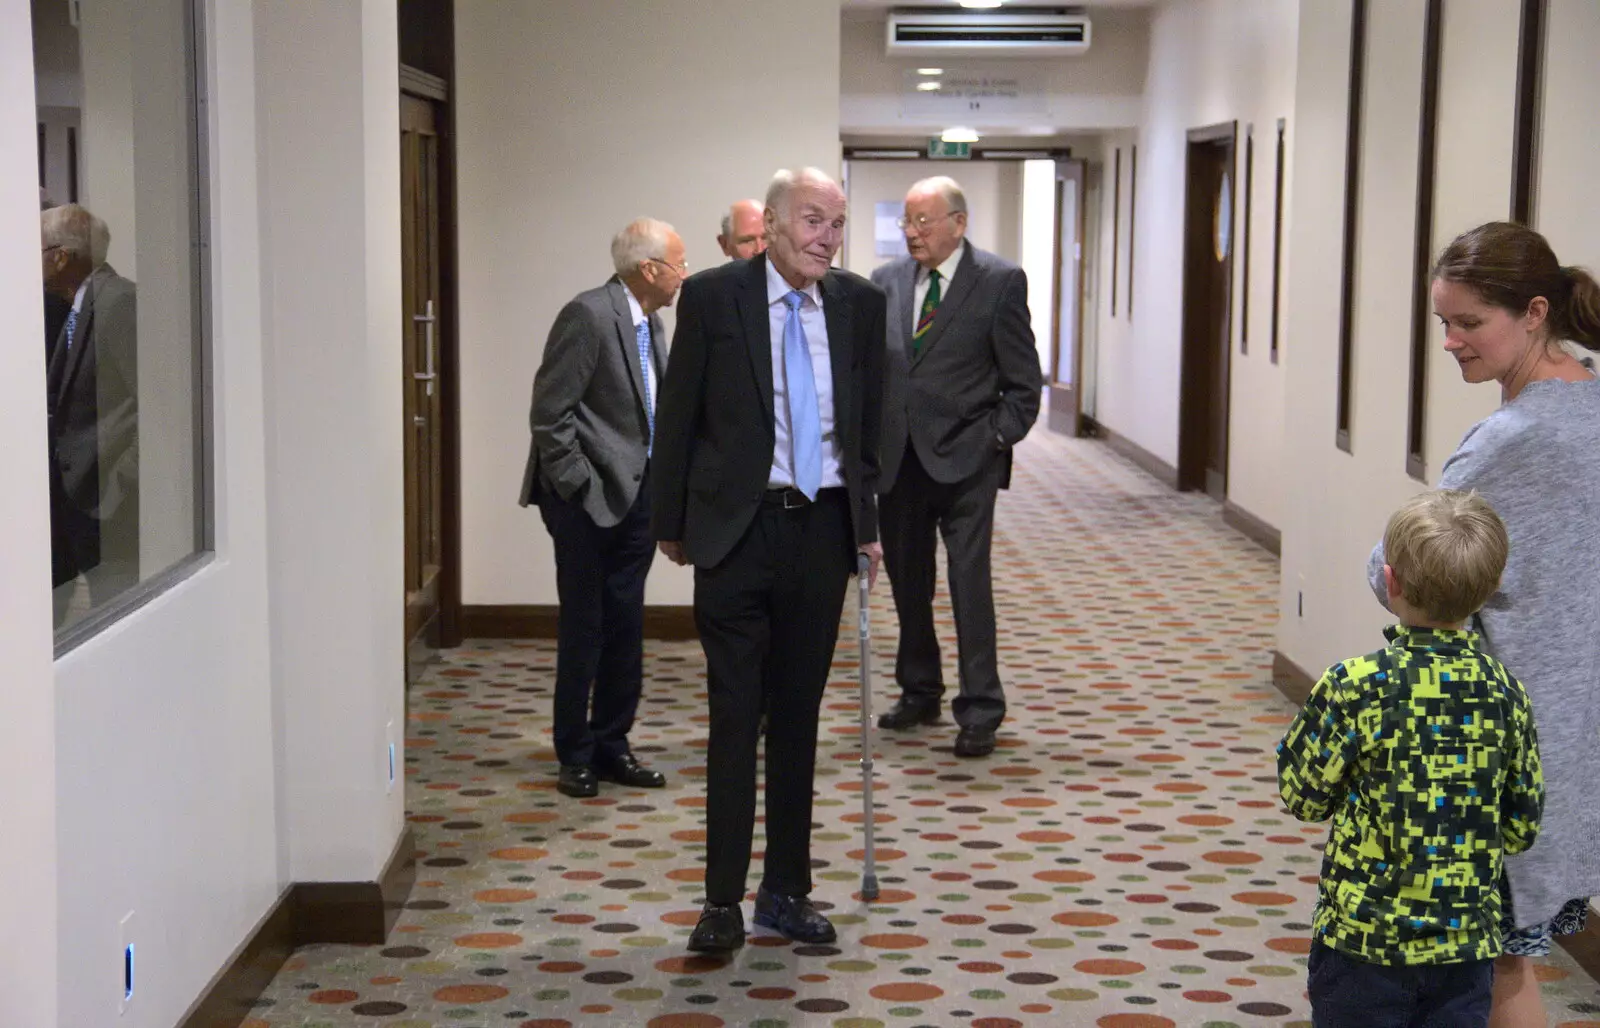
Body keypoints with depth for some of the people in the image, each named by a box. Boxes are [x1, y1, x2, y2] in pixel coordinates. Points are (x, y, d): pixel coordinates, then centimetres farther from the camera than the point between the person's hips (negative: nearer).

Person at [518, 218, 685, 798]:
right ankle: (575, 756, 12)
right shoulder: (589, 315, -15)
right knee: (584, 627, 1)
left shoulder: (649, 322, 11)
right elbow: (549, 412, -17)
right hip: (589, 499, -8)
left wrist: (661, 483, 8)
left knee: (625, 629, 11)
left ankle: (611, 746, 21)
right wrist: (578, 486, -16)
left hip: (637, 494, 8)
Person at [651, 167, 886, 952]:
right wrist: (671, 521, 3)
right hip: (738, 529, -3)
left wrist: (867, 522, 11)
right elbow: (677, 416, 1)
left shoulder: (859, 304, 5)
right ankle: (723, 900, 4)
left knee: (798, 715, 10)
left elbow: (871, 423, 13)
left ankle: (786, 891, 19)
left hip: (822, 527, 3)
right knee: (735, 714, -3)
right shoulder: (712, 296, -5)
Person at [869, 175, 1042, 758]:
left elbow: (1023, 382, -2)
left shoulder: (1000, 282, -4)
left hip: (964, 462, -5)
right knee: (907, 584, 13)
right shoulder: (886, 283, 8)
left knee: (970, 587, -6)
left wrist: (996, 437, -10)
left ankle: (980, 713, 2)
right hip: (898, 461, 5)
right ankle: (919, 694, 28)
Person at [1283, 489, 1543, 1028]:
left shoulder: (1355, 686, -17)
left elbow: (1303, 798, -7)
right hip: (1468, 943, 3)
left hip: (1364, 938, -3)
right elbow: (1522, 828, 3)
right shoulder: (1505, 692, -5)